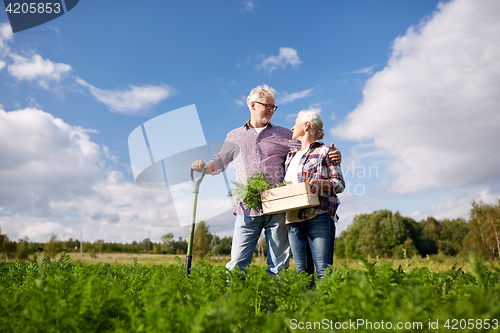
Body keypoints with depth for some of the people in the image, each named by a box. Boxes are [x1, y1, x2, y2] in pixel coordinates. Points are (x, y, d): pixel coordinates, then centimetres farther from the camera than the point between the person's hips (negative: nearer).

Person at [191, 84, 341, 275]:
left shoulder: (283, 135, 15)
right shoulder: (235, 137, 17)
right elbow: (219, 163, 19)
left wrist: (331, 155, -7)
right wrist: (203, 167, -3)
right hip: (247, 209, 0)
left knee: (278, 262, 4)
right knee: (238, 261, -2)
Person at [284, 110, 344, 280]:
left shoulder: (324, 151, 6)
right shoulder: (291, 155, 24)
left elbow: (339, 183, 1)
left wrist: (321, 184, -19)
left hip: (318, 216, -6)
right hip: (293, 218, 6)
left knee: (324, 270, -10)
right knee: (302, 271, 6)